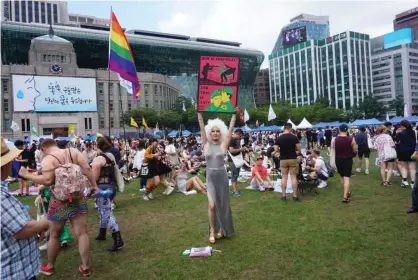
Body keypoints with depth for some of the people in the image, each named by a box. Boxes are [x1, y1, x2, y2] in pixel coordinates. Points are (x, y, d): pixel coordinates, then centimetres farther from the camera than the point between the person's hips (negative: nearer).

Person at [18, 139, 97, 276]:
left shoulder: (48, 159, -10)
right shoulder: (73, 151, 1)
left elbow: (48, 180, -20)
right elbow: (87, 169, -4)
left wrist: (26, 175, -9)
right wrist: (94, 186, 2)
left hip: (60, 201, -3)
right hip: (78, 197, 3)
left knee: (54, 235, 16)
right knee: (81, 233, 6)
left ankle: (49, 266, 34)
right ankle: (86, 267, 14)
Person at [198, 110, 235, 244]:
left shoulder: (223, 145, -3)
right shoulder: (206, 144, -1)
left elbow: (230, 130, -7)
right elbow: (202, 129, -6)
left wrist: (234, 114, -10)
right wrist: (199, 113, -10)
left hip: (222, 177, 0)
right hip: (210, 177, 0)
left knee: (222, 204, 11)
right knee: (212, 205, -6)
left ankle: (222, 228, 29)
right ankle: (212, 230, 10)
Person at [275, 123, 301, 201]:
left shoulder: (279, 138, -4)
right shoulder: (294, 137, -7)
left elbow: (276, 150, -5)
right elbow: (299, 149, -6)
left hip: (283, 160, 1)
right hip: (293, 159, -1)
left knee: (284, 177, 7)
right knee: (293, 177, 4)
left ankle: (283, 195, 9)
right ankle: (295, 195, 7)